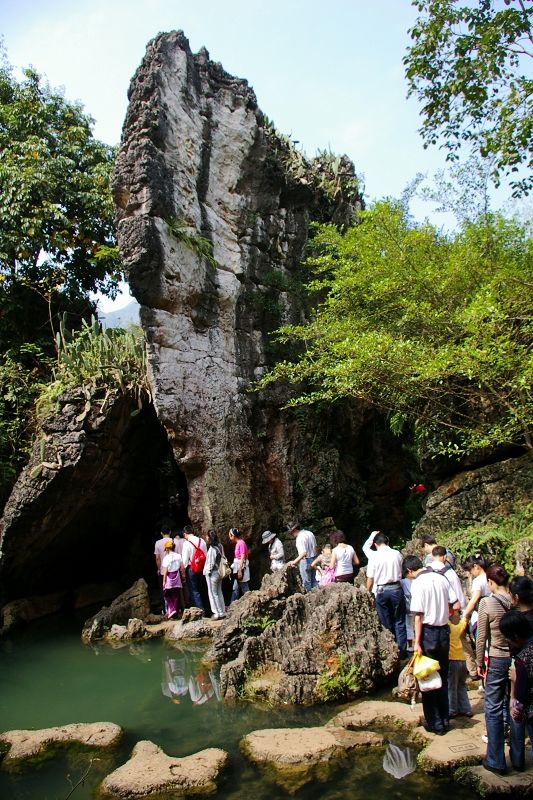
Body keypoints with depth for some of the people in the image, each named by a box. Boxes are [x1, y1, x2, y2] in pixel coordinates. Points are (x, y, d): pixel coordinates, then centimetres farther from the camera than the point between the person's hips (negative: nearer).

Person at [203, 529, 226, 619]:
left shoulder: (212, 548, -20)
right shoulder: (219, 546, 6)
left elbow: (211, 563, -20)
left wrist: (208, 571, -9)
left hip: (212, 573, -9)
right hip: (219, 572, 9)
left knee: (213, 594, 2)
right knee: (219, 593, 15)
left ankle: (218, 613, 5)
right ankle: (222, 612, 20)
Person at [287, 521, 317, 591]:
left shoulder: (300, 538, -21)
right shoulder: (310, 533, 5)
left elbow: (303, 553, -29)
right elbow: (315, 547, 13)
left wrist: (294, 561, -27)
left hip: (305, 561, -8)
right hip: (313, 560, 8)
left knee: (306, 582, 4)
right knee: (313, 580, 18)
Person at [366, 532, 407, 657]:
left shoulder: (375, 556, -8)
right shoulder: (397, 554, -4)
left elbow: (370, 578, -5)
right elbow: (401, 571, 6)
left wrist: (368, 592, 8)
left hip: (381, 591, -1)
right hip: (396, 589, 1)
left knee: (386, 623, 11)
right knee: (399, 622, 10)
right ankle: (401, 651, 11)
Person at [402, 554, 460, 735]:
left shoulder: (418, 583, -15)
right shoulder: (441, 578, 1)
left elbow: (418, 615, -18)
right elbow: (456, 606, 3)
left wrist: (417, 642, -14)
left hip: (428, 632, -6)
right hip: (444, 631, 6)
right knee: (443, 677, 18)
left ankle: (435, 723, 16)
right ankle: (445, 719, 27)